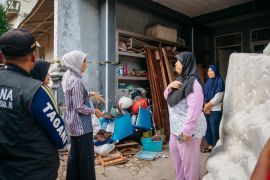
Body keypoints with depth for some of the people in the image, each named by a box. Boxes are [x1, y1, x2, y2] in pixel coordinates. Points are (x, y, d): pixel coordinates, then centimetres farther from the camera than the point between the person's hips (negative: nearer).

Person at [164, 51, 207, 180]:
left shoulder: (192, 82, -21)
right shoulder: (180, 80, 10)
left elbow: (194, 109, -26)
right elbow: (167, 97, 16)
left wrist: (187, 130, -26)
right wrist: (170, 86, -5)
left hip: (187, 128, -10)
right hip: (176, 126, 10)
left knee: (188, 159, 6)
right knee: (175, 151, 23)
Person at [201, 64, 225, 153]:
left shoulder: (219, 82, -7)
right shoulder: (207, 82, 13)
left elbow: (218, 97, -14)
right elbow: (203, 96, 9)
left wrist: (208, 105, -9)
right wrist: (205, 106, -5)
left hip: (215, 110, -7)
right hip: (206, 110, 7)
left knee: (214, 129, -3)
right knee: (207, 128, 10)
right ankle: (210, 145, 24)